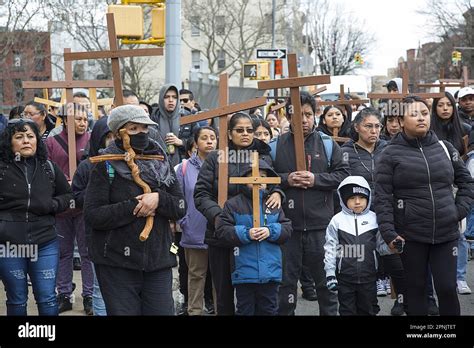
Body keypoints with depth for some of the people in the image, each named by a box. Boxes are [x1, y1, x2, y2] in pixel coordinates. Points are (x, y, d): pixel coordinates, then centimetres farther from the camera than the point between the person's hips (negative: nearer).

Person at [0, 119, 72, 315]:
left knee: (47, 299, 6)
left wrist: (51, 205, -3)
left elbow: (66, 195, 17)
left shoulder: (49, 168, 6)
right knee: (17, 300, 10)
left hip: (45, 244, 2)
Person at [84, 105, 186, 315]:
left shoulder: (160, 163, 9)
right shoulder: (106, 166, -2)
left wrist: (158, 199, -13)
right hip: (117, 265, -3)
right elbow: (92, 215, -9)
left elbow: (180, 208, 6)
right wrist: (133, 208, -14)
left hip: (158, 262, 3)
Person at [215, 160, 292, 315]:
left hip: (270, 272, 3)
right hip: (244, 272, -3)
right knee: (245, 310, 8)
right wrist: (245, 234, -18)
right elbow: (221, 230, -7)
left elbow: (287, 228, 5)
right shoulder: (233, 204, -1)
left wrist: (271, 231, -14)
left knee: (269, 310, 12)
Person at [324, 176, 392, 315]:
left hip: (368, 277, 1)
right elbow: (330, 249, -2)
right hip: (345, 277, -1)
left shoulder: (374, 219, -1)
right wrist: (330, 274, -5)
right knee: (347, 310, 9)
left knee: (367, 310, 14)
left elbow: (381, 245, 5)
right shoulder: (337, 220, -4)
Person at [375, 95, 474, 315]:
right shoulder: (391, 154, -4)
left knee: (447, 288, 2)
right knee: (416, 288, 8)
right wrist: (388, 233, -15)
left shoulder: (444, 148, 7)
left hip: (446, 234, 2)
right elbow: (382, 198, -7)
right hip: (411, 236, -2)